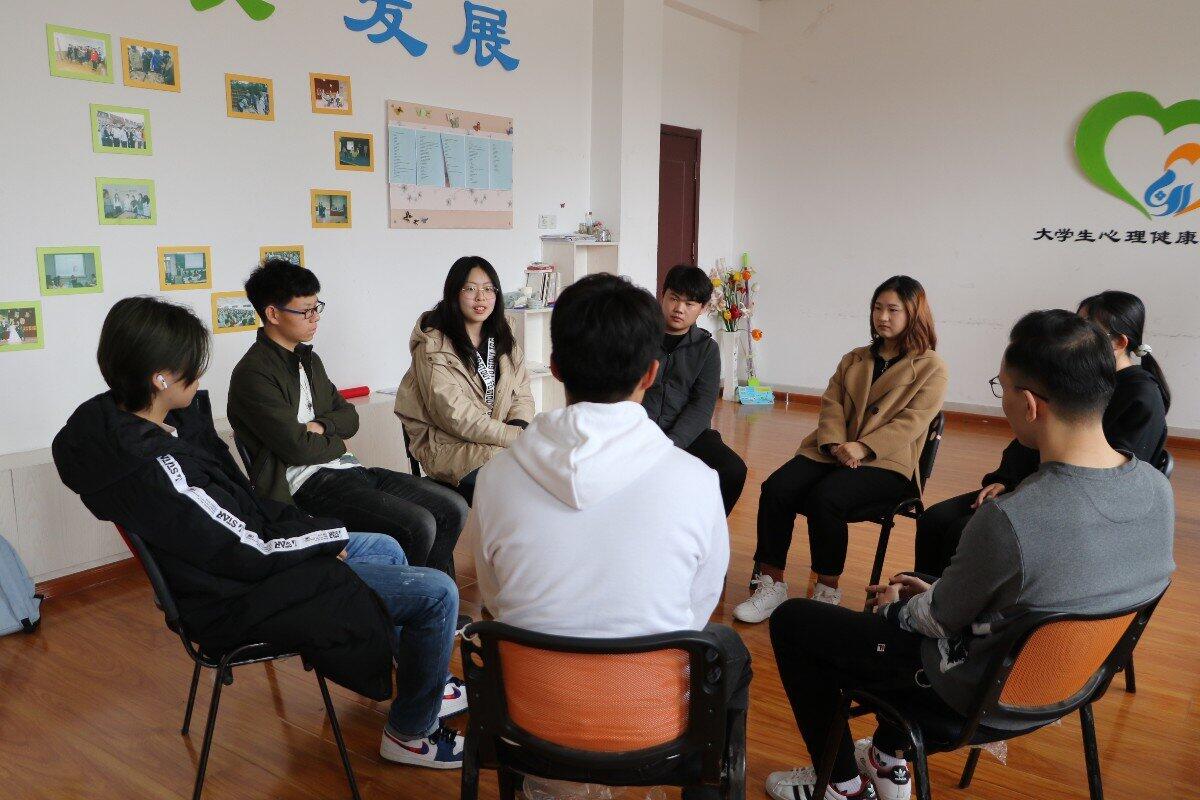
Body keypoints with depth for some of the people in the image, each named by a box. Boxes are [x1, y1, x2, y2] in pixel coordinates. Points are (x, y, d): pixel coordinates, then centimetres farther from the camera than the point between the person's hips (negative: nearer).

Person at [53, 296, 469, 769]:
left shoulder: (121, 423, -1)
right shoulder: (153, 471, -31)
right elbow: (248, 555, -24)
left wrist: (312, 532, -3)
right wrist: (328, 538, -10)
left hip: (241, 560, 10)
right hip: (243, 599, -10)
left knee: (386, 548, 23)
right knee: (437, 592, -9)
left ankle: (424, 684, 36)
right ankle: (410, 732, 13)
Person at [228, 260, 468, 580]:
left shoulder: (309, 359, 19)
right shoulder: (252, 374, -9)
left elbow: (350, 418, 18)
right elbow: (298, 447, -16)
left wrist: (321, 426, -3)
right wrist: (336, 442, 3)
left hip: (347, 468, 9)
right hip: (308, 484, -9)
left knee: (453, 509, -2)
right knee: (417, 526, -25)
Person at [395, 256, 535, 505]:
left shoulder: (503, 340, 12)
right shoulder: (433, 344, -10)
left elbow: (523, 394, 9)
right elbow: (455, 416, -17)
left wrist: (520, 427, -13)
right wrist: (515, 437, -18)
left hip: (504, 436, 6)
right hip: (448, 443, -6)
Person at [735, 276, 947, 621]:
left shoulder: (931, 367, 7)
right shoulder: (854, 359, 24)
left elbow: (911, 421, -6)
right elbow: (831, 403, 11)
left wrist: (863, 448, -19)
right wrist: (835, 444, -9)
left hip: (886, 462, -5)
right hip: (833, 451, 5)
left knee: (824, 498, -33)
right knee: (776, 488, -23)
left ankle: (827, 591, -16)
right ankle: (771, 585, -16)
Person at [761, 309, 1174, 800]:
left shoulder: (1009, 520, -36)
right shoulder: (1158, 490, -12)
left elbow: (941, 619, -18)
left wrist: (896, 607, 6)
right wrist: (934, 590, 9)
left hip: (982, 699, -7)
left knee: (791, 620, 6)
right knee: (914, 591, 32)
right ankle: (889, 761, 38)